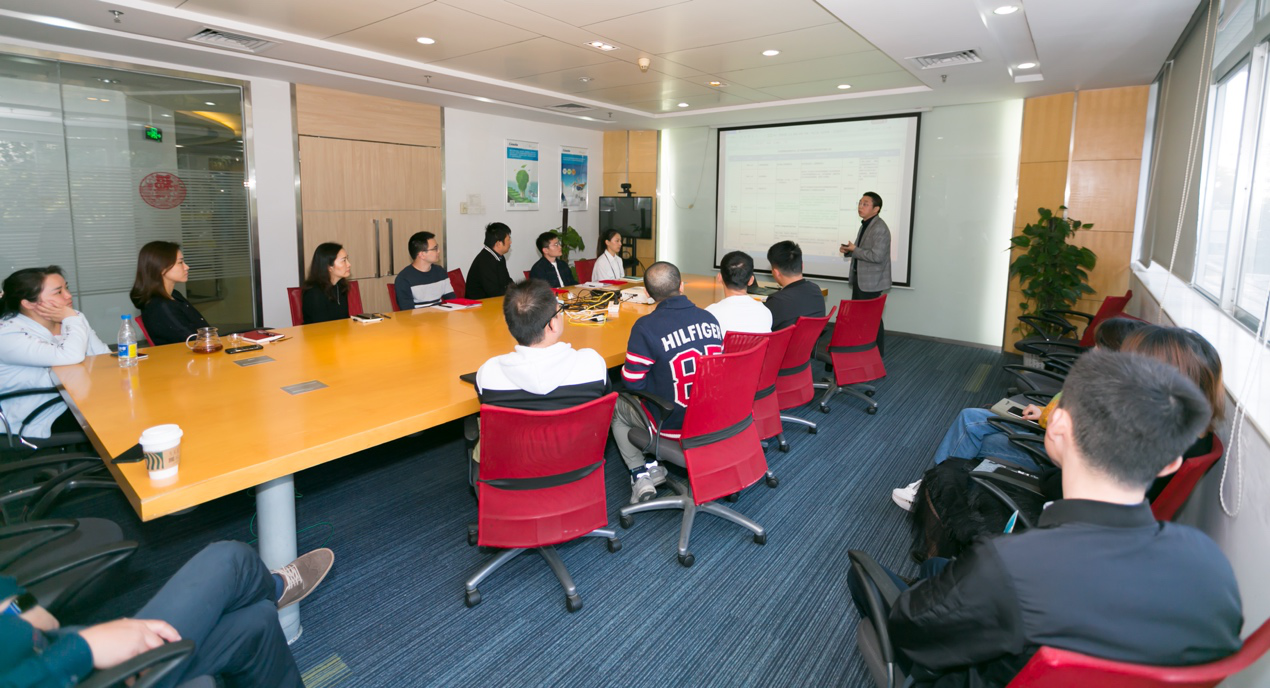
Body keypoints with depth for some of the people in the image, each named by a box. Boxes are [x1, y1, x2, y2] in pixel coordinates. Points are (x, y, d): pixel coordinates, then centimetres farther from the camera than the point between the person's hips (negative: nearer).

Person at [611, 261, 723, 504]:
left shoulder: (645, 327, -21)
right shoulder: (710, 318, -5)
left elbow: (632, 382, -15)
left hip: (673, 426, -5)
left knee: (618, 407, 23)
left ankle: (641, 474, 14)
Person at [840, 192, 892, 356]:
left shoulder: (880, 228, -19)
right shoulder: (865, 225, 13)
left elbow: (877, 256, -27)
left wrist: (854, 250, -17)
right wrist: (848, 250, 2)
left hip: (872, 282, -10)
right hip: (860, 279, 10)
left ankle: (876, 352, 12)